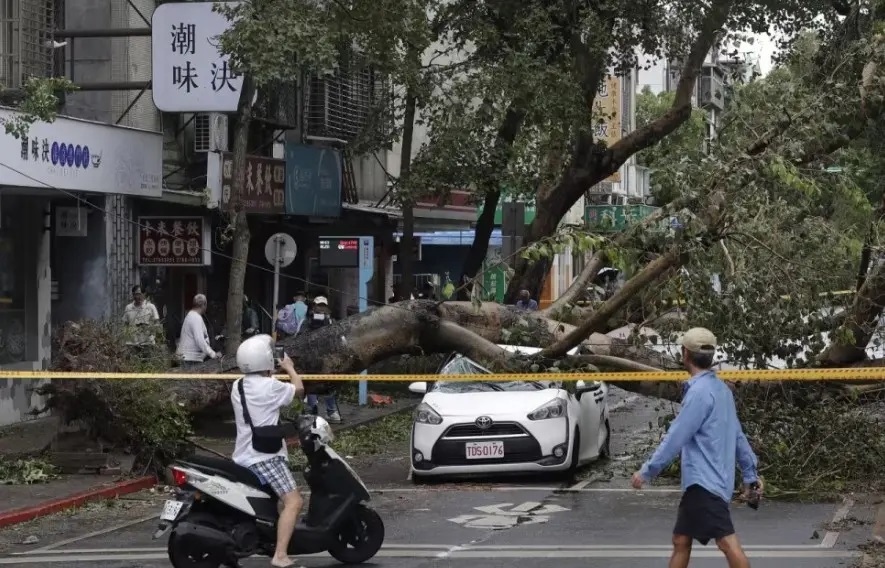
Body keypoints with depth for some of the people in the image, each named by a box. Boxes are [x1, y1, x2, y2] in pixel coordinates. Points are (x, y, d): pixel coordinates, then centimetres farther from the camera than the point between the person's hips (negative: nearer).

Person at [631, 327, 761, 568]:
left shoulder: (700, 391, -15)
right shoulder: (720, 389, 12)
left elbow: (676, 437, -16)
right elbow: (738, 435, 17)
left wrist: (647, 471, -9)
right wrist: (750, 473, 24)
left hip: (705, 483, -10)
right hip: (701, 482, 10)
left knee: (728, 542, -13)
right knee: (681, 541, 13)